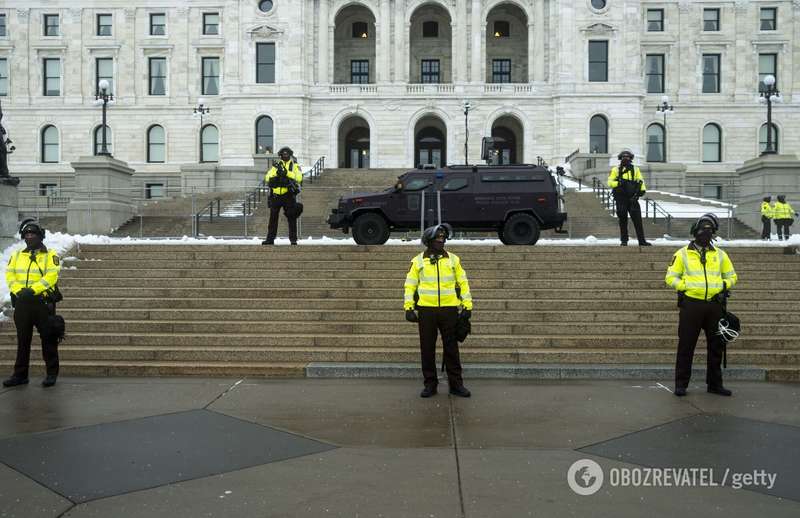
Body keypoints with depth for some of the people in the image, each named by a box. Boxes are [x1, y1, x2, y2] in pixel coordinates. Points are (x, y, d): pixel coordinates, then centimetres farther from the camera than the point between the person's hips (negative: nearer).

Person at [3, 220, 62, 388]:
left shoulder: (50, 255, -1)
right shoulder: (17, 255, 13)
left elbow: (51, 277, -13)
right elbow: (10, 275, 3)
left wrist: (32, 290, -22)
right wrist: (19, 290, -14)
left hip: (43, 302, -4)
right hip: (21, 303, 4)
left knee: (48, 339, 1)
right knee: (22, 340, 11)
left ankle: (52, 373, 10)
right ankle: (20, 374, 20)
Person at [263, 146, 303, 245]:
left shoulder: (295, 165, 7)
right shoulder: (276, 165, 14)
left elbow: (299, 178, -11)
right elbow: (267, 178, 3)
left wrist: (287, 173, -20)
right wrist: (276, 172, -15)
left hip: (289, 195, -2)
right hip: (276, 195, 2)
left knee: (291, 218, -1)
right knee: (273, 217, 5)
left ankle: (293, 239, 2)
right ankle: (270, 239, 11)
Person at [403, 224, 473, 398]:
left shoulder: (453, 259, 6)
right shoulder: (418, 261, 3)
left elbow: (463, 283, 7)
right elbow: (410, 285, 5)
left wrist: (467, 306, 1)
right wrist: (408, 307, -3)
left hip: (449, 310, 0)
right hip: (426, 310, 0)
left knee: (451, 348, 5)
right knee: (427, 349, 5)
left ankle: (456, 384, 14)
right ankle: (430, 384, 16)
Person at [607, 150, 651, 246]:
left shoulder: (635, 169, 13)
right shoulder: (616, 170, 7)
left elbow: (640, 181, 9)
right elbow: (610, 182, 2)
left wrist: (642, 190, -8)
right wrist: (618, 183, -17)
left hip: (632, 198, 1)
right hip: (621, 199, -1)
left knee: (637, 219, -2)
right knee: (623, 220, 1)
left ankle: (642, 241, 1)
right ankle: (624, 241, 9)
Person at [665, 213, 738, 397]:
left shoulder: (720, 254, 13)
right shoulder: (683, 254, 3)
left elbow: (731, 276, 21)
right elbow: (671, 277, 3)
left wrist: (724, 286, 2)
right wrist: (685, 286, -11)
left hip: (714, 305, 4)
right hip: (691, 304, -3)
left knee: (716, 346, 9)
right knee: (686, 345, 0)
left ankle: (715, 383, 21)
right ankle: (681, 384, 8)